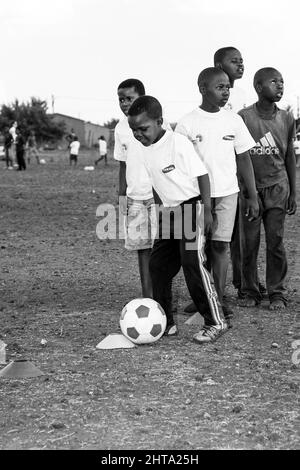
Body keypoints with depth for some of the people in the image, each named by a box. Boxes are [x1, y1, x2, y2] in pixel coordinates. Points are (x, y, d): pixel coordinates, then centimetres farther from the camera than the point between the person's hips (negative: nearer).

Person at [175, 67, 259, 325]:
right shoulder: (187, 123, -4)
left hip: (226, 192, 1)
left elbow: (244, 159, 8)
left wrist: (252, 196, 6)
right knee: (201, 248, 4)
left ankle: (220, 299, 1)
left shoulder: (233, 120, 4)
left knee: (220, 245, -4)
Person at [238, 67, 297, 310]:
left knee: (276, 242, 2)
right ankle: (250, 292, 13)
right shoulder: (244, 117, -6)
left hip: (277, 188, 2)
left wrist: (293, 193, 10)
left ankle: (277, 292, 10)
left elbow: (290, 157, 12)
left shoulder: (287, 119, 5)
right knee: (249, 242, 1)